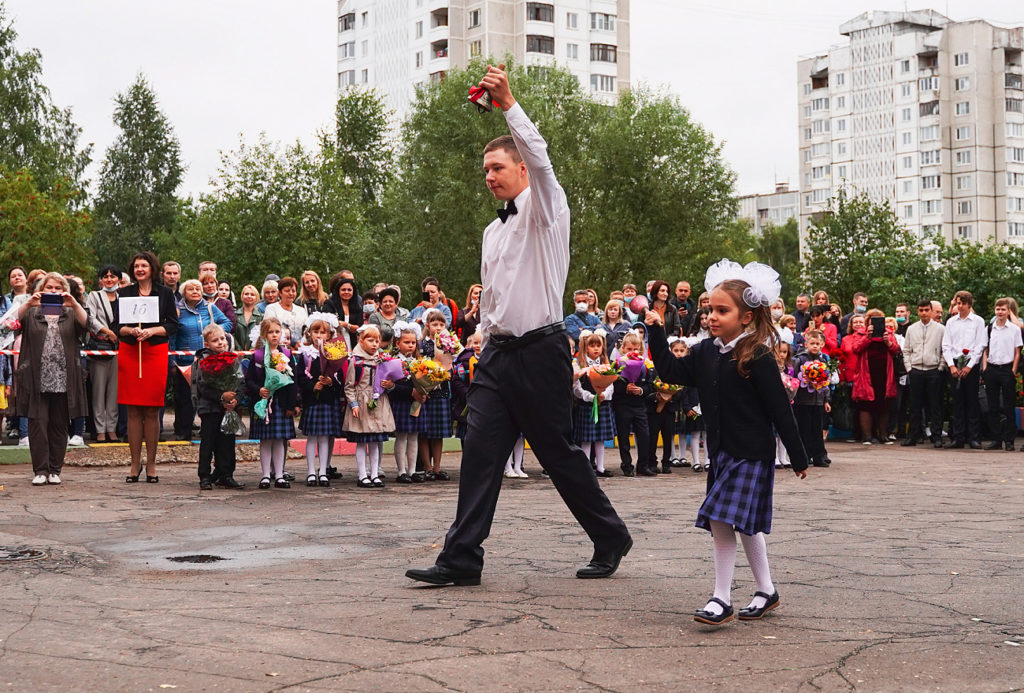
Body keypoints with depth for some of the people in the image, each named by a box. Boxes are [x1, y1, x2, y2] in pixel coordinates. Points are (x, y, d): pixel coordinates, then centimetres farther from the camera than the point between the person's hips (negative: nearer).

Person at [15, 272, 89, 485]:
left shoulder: (70, 314, 13)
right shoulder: (32, 313, 13)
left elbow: (85, 323, -8)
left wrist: (74, 304, -26)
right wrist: (28, 303, -26)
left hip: (64, 380, 1)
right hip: (36, 379, -1)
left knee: (59, 426, 4)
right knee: (38, 424, -4)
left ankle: (55, 470, 12)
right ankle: (40, 470, 0)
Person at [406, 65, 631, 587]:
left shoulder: (544, 210, -2)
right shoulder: (493, 231, 20)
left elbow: (540, 159, -22)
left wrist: (509, 105, -25)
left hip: (540, 349, -7)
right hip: (497, 351, 7)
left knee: (559, 454, 0)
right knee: (480, 451, -3)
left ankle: (611, 540, 18)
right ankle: (462, 558, -4)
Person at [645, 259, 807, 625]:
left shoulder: (758, 357, -15)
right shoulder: (706, 352, 6)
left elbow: (781, 410, -12)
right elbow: (671, 371, 12)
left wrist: (798, 458, -9)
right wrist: (656, 332, 2)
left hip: (752, 454, -7)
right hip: (721, 453, 8)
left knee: (722, 519, -13)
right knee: (747, 525, 15)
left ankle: (722, 599, -5)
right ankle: (767, 591, 29)